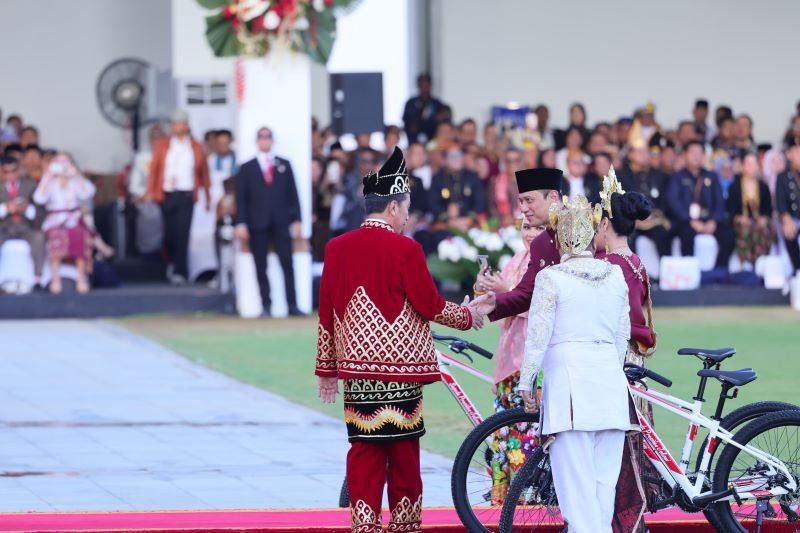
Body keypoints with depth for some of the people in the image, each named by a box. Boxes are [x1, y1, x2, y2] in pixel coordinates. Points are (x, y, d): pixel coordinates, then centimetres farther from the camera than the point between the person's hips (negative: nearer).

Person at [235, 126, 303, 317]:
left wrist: (296, 220, 2)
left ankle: (292, 306, -6)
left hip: (281, 223, 1)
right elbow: (241, 198, 4)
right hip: (258, 224, -1)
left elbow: (293, 194, 10)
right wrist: (241, 224, -6)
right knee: (261, 267, 0)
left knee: (287, 265, -5)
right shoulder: (247, 169, 9)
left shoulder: (284, 165, 14)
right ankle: (266, 306, 2)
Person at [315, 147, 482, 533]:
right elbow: (430, 307, -7)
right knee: (403, 449, 5)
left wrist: (327, 369, 16)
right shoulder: (405, 249, -11)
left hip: (356, 367, 4)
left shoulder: (337, 248, 4)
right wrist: (467, 316, 12)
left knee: (364, 449, 5)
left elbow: (326, 314, 9)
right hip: (400, 367, -4)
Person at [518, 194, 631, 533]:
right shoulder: (616, 276, 9)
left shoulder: (551, 278, -6)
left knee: (576, 479, -5)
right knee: (604, 479, 9)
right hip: (610, 378, 5)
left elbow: (537, 336, -6)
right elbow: (623, 336, 15)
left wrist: (526, 384, 2)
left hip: (569, 378, -5)